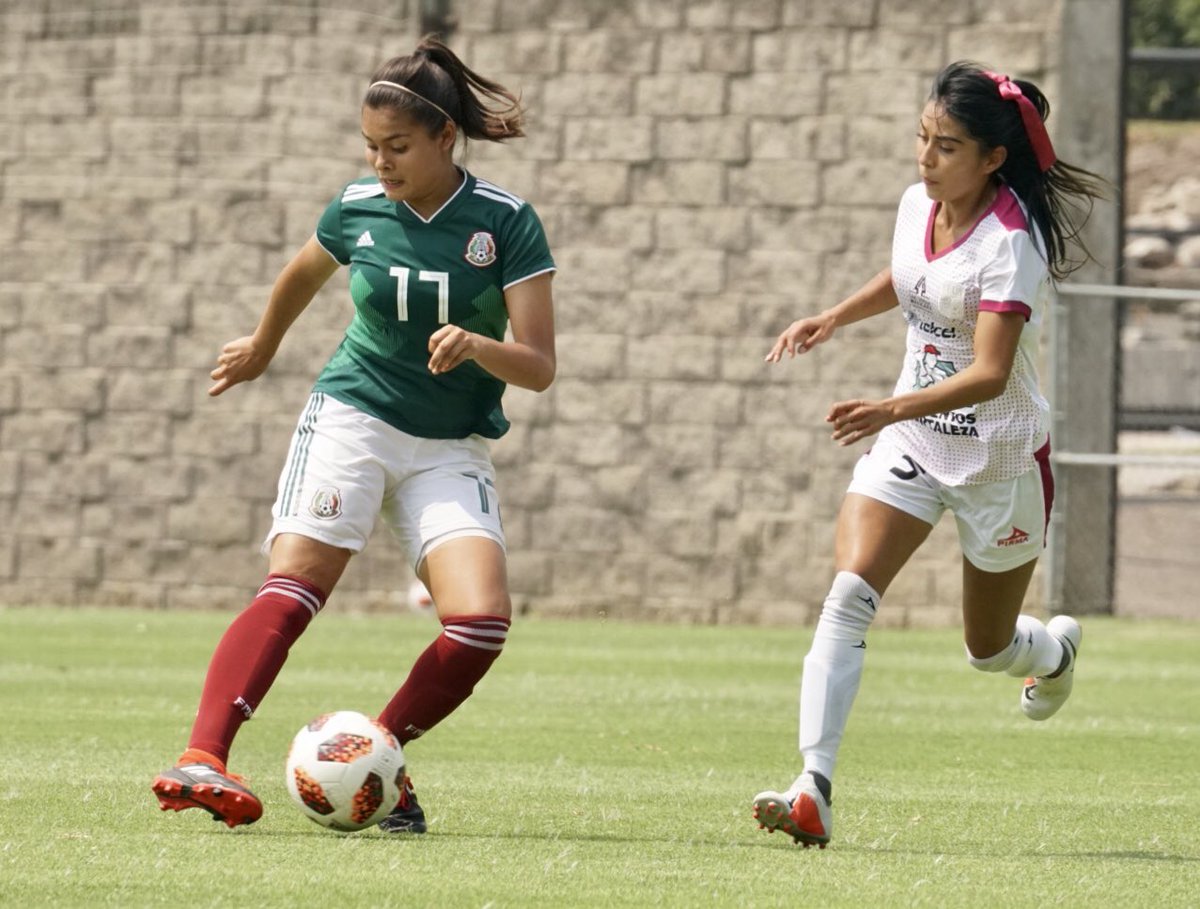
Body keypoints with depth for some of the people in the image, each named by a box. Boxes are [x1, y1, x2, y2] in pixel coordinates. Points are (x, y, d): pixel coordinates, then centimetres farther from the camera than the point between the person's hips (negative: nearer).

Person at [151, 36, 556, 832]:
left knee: (482, 619, -19)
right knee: (292, 588, -21)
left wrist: (477, 346, -31)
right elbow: (302, 275, 23)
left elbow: (539, 367, -11)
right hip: (351, 417, 0)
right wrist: (263, 348, 37)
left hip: (453, 450, 0)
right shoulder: (357, 209, -1)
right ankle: (203, 759, -32)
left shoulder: (506, 222, -9)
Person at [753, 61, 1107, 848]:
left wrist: (894, 409, -46)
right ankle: (814, 790, -26)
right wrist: (832, 319, 11)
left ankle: (1057, 647, 52)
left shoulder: (1010, 244, -24)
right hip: (911, 440, 5)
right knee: (848, 594, -19)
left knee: (990, 650, 13)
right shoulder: (918, 205, -2)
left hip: (1001, 455, -5)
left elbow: (990, 374, -33)